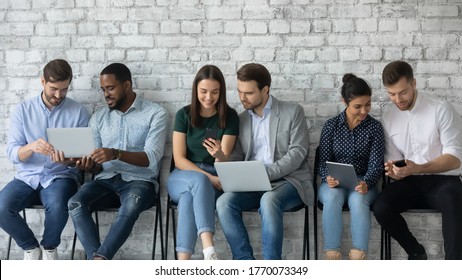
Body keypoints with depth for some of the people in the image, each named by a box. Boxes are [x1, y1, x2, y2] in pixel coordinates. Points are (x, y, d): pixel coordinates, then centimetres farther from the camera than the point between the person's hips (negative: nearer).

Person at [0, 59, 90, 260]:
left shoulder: (79, 112, 0)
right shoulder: (23, 110, 3)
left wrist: (69, 159, -25)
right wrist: (32, 146, -26)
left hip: (60, 176, -2)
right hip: (27, 177, 2)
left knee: (57, 206, -35)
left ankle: (49, 247, -1)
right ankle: (31, 247, 3)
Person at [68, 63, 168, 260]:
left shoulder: (155, 113, 0)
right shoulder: (98, 117, 14)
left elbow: (151, 158, -12)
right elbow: (98, 166, 14)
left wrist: (116, 154, -28)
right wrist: (89, 166, -11)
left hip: (139, 181, -4)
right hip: (106, 180, 4)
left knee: (131, 206, -38)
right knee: (75, 203, -27)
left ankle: (98, 260, -38)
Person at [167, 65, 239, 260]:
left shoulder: (230, 117, -1)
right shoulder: (184, 115, 0)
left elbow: (223, 162, -9)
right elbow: (179, 160, -4)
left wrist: (219, 155, -35)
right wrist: (208, 177, -18)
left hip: (214, 180, 0)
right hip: (183, 177, 0)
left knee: (189, 196, -36)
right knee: (200, 181, -37)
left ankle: (183, 262, -46)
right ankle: (208, 249, -53)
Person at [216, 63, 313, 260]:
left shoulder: (293, 112, 3)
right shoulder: (241, 119, 17)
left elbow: (297, 152, -7)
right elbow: (236, 157, 15)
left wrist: (267, 173, -18)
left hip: (289, 181, -4)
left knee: (269, 200, -37)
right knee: (224, 202, -26)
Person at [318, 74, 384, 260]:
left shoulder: (374, 127, 2)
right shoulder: (331, 126, 4)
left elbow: (376, 164, -3)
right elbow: (323, 161, 3)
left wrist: (366, 183, -25)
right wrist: (328, 178, -20)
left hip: (362, 183, 0)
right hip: (334, 183, 1)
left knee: (358, 199, -35)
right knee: (332, 198, -35)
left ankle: (358, 257, -42)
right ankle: (332, 256, -38)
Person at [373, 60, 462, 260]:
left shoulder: (441, 110, -9)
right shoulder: (388, 118, 6)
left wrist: (418, 168, -30)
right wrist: (394, 171, -15)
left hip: (443, 180, -4)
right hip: (410, 182, 4)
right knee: (381, 207, -25)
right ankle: (416, 253, -1)